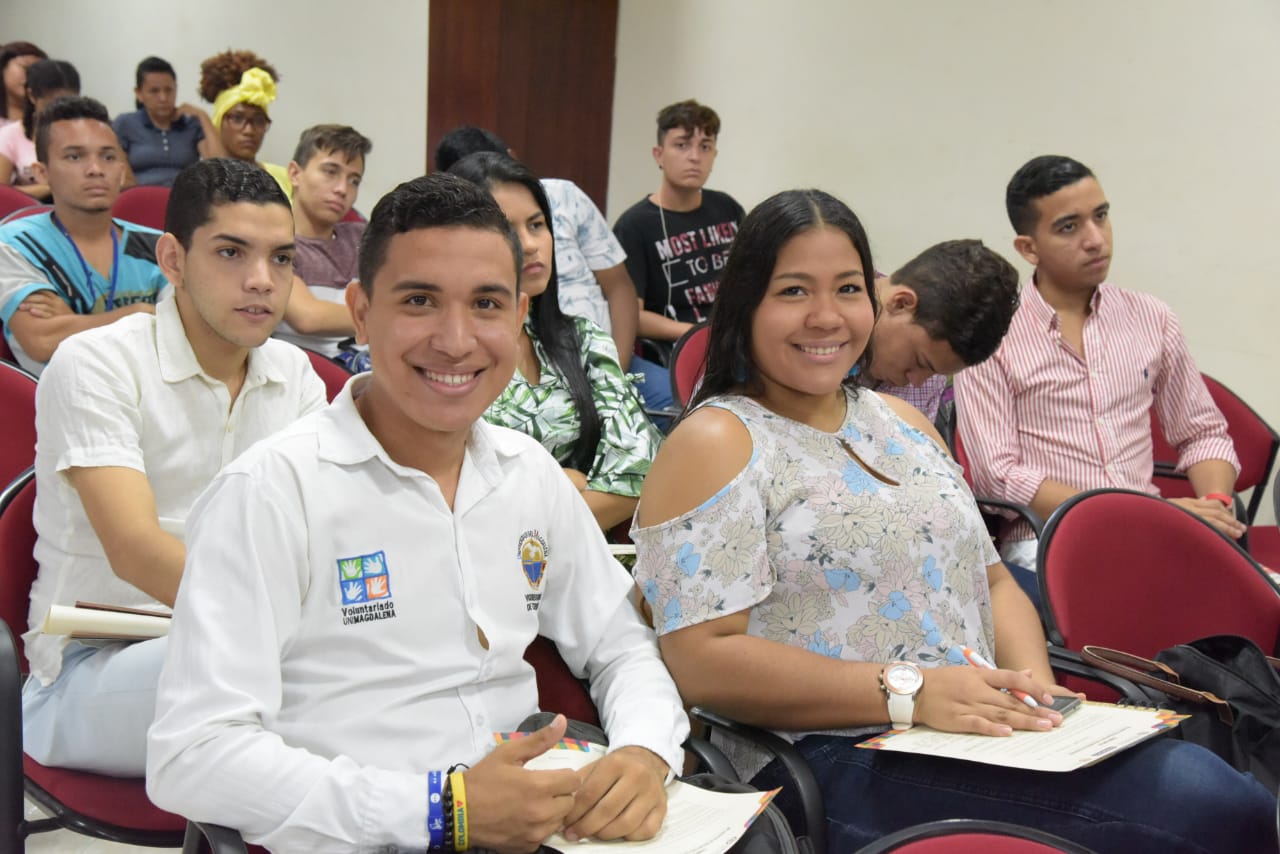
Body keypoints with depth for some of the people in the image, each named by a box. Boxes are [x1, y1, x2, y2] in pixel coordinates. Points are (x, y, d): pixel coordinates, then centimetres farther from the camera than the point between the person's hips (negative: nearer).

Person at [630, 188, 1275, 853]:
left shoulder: (901, 422, 19)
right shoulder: (713, 444, -4)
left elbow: (990, 580, 21)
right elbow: (701, 661, -13)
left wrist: (1032, 679, -1)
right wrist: (906, 692, -20)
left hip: (986, 735, 7)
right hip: (839, 765, -7)